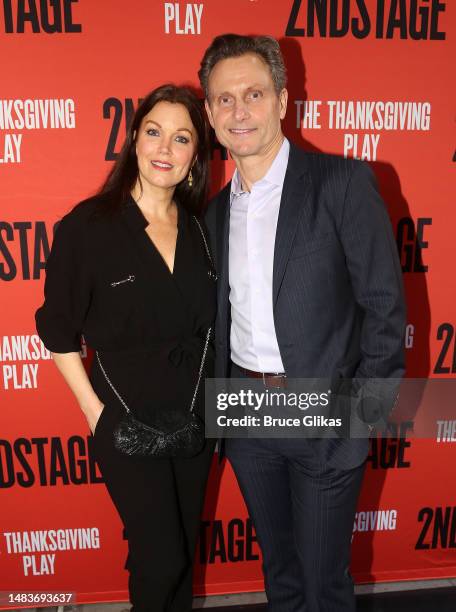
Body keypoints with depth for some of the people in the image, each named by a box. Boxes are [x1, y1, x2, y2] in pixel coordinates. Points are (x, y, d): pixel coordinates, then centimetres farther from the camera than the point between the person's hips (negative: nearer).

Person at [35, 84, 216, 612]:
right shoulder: (87, 226, -12)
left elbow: (212, 324, 7)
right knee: (161, 554, 6)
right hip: (127, 417, -4)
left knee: (185, 543, 20)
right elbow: (59, 331, -7)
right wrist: (93, 410, -8)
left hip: (196, 411, 4)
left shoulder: (202, 229, 1)